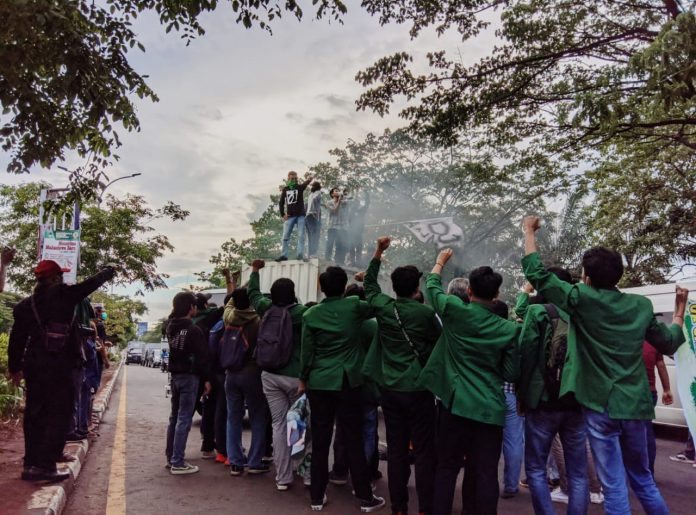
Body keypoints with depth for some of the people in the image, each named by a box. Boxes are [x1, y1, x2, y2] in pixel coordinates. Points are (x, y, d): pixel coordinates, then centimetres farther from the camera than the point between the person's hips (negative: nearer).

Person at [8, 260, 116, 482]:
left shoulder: (25, 305, 7)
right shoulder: (64, 295, -8)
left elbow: (16, 340, 10)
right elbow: (93, 282, 5)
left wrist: (14, 368, 19)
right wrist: (109, 271, 23)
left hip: (33, 365, 6)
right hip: (59, 366, -6)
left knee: (34, 414, 15)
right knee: (59, 414, 0)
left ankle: (31, 463, 23)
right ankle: (44, 466, -4)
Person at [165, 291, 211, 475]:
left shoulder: (171, 326, 4)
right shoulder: (194, 330, -17)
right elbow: (202, 357, -16)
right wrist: (206, 379, -9)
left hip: (175, 375, 8)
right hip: (189, 376, -8)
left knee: (174, 417, 17)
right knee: (184, 419, -4)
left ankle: (171, 457, 26)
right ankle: (177, 463, 0)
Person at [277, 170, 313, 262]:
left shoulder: (300, 187, 1)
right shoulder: (285, 189, 9)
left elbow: (306, 183, -22)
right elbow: (281, 203, 13)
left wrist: (309, 179, -45)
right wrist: (282, 214, 2)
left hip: (300, 215, -2)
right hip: (290, 216, 3)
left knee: (301, 236, -6)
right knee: (285, 236, 3)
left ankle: (300, 255, -8)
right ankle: (283, 255, 9)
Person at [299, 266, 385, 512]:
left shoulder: (311, 314, -4)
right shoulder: (355, 306, -7)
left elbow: (307, 352, -1)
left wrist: (303, 379, 12)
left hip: (319, 383, 1)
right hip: (348, 382, -1)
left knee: (320, 440, 9)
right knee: (354, 439, 6)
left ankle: (317, 497, 19)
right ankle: (365, 497, 15)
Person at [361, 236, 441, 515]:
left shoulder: (383, 307, -1)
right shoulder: (426, 312, -11)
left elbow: (370, 284, 18)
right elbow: (441, 342, 2)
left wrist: (378, 254, 22)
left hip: (390, 388, 4)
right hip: (419, 389, -4)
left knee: (396, 449, 10)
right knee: (424, 451, 5)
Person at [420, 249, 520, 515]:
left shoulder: (455, 311, -6)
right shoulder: (509, 330, -3)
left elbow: (432, 285, 12)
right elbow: (511, 374, 1)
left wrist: (440, 261, 29)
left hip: (455, 404, 0)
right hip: (490, 409, 1)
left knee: (447, 469, 11)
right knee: (485, 474, 7)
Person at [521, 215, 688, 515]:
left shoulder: (583, 299, -9)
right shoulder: (641, 306, 5)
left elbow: (536, 273, -7)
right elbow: (670, 343, 17)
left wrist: (529, 231, 4)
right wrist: (680, 309, 33)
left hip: (600, 404, -5)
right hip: (634, 404, 5)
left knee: (614, 486, 2)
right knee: (643, 479, 24)